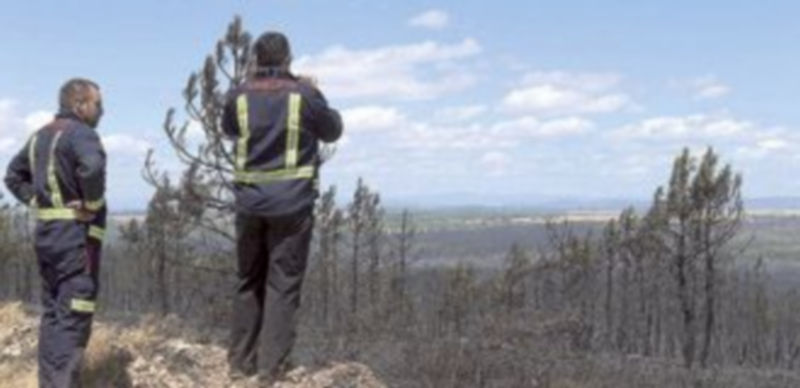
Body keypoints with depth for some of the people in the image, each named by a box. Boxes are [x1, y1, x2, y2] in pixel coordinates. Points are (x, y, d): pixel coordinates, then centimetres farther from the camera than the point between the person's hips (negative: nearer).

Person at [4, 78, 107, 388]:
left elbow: (14, 175, 23)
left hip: (46, 232, 9)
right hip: (76, 235, -9)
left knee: (53, 313, 15)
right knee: (74, 316, -8)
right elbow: (92, 168, -33)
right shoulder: (81, 133, -13)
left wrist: (36, 202, 14)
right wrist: (92, 205, -18)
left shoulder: (41, 136, 16)